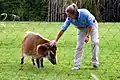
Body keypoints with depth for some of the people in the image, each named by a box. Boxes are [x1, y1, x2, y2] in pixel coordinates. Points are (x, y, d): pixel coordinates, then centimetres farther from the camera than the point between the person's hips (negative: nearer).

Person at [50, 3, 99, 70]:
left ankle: (95, 62, -5)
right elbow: (62, 29, -21)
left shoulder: (84, 13, -39)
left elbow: (90, 25, -25)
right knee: (79, 45, -6)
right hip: (82, 28, 3)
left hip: (92, 25, -3)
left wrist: (87, 36, -26)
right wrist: (56, 40, -19)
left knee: (95, 42, -14)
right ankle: (77, 65, -3)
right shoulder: (69, 19, -29)